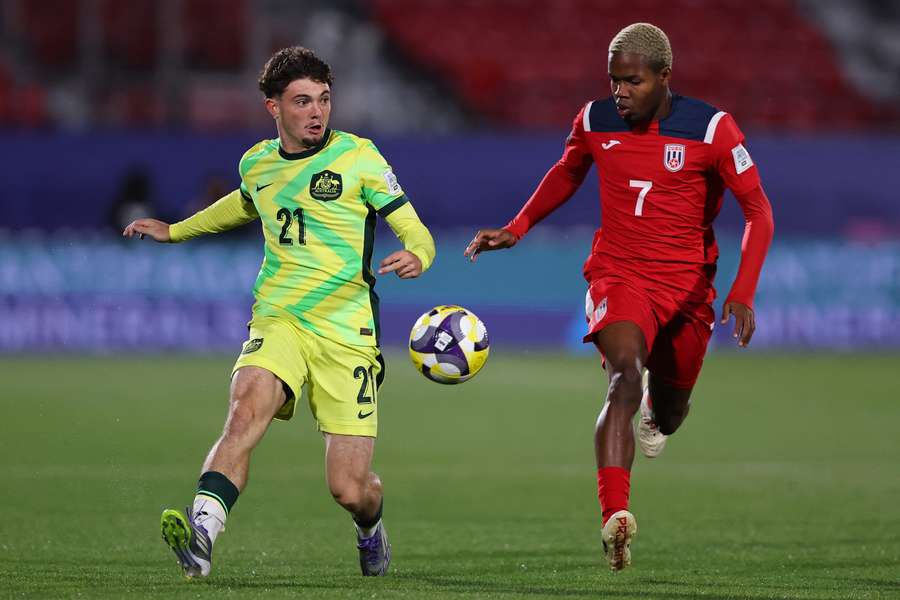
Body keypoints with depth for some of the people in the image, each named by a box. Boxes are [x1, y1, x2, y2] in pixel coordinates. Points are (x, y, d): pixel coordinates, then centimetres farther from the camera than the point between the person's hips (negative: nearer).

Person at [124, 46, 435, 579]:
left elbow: (415, 232, -2)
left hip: (346, 333, -2)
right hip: (278, 321, 2)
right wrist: (176, 231, 41)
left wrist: (416, 256, -25)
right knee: (248, 408, -32)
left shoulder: (358, 157, -3)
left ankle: (371, 528, 32)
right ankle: (201, 535, -45)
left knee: (350, 491, -6)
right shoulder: (257, 165, 10)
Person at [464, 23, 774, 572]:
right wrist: (516, 230, 8)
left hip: (687, 285, 0)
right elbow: (566, 174, 20)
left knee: (669, 413, 13)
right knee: (626, 375, -28)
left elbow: (759, 211, -9)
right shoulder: (595, 121, -2)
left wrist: (743, 294, -20)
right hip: (619, 274, 0)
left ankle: (658, 408, 56)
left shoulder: (712, 129, -12)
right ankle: (615, 517, -40)